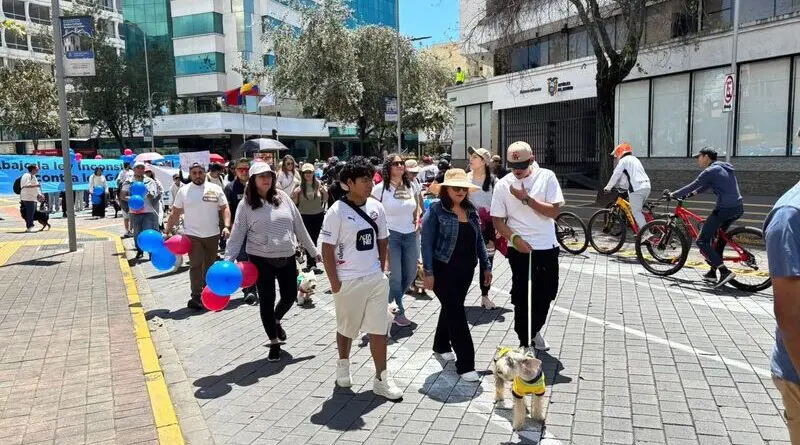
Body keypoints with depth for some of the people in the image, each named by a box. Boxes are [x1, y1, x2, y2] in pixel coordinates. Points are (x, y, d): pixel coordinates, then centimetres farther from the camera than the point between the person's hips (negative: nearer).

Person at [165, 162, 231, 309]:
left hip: (213, 235, 2)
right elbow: (175, 213, 5)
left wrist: (226, 226, -10)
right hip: (192, 235, -2)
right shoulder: (183, 191, 2)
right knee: (196, 265, -7)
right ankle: (196, 297, -3)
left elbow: (225, 209, 3)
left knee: (210, 265, 12)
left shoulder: (215, 189, 2)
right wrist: (167, 231, 2)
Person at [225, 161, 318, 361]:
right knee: (267, 300, 6)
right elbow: (237, 234, -5)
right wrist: (228, 259, -15)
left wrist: (313, 250, 11)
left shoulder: (283, 198, 2)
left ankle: (276, 321, 44)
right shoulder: (246, 204, -5)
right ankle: (274, 342, 23)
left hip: (287, 257, 3)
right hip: (261, 260, -3)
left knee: (290, 296, 11)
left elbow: (299, 226, 7)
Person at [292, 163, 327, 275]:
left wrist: (325, 193, -14)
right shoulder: (299, 185, -5)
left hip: (318, 215, 1)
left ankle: (310, 263, 22)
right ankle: (312, 264, 7)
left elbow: (325, 200, 6)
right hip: (304, 216, -1)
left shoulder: (319, 184, -2)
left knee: (314, 239, 8)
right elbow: (294, 202, -1)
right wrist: (295, 194, -21)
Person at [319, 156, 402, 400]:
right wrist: (334, 283, -12)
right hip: (348, 281, -4)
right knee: (346, 328, 16)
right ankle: (343, 364, 41)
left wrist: (381, 270, 7)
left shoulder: (376, 207, 1)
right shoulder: (337, 211, -13)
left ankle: (381, 379, 15)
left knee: (379, 329, 5)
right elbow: (327, 249, -11)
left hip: (376, 279, 4)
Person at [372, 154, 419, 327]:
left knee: (410, 275, 13)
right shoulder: (380, 188, -9)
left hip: (410, 235, 6)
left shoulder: (410, 186, 7)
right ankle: (398, 312, 18)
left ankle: (389, 302, 36)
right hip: (391, 235, -6)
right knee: (395, 276, -1)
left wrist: (417, 223, 9)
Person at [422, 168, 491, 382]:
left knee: (451, 308, 19)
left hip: (466, 269, 6)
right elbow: (427, 242, -11)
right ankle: (465, 364, 0)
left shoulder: (471, 210, 7)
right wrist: (428, 272, -15)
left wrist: (486, 266, 11)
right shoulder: (436, 210, -10)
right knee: (456, 312, -5)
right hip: (444, 269, -6)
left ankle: (441, 345, 41)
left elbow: (479, 240, 13)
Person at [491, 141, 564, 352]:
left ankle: (534, 330, 39)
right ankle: (525, 341, 19)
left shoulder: (546, 177, -4)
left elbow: (554, 211, -10)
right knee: (522, 297, 3)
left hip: (547, 247, 2)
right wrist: (515, 238, -16)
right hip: (520, 248, -2)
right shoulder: (503, 184, -5)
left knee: (547, 292, 14)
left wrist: (527, 199, -19)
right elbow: (497, 220, -2)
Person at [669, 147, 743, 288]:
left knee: (702, 241, -6)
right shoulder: (724, 168, 20)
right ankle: (713, 272, 29)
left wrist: (673, 195, 6)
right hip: (738, 209, 10)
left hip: (724, 209, -10)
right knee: (718, 236, 26)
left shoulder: (710, 171, -8)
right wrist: (693, 193, 31)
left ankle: (724, 271, -15)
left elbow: (692, 186, -5)